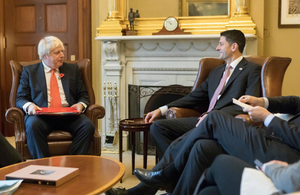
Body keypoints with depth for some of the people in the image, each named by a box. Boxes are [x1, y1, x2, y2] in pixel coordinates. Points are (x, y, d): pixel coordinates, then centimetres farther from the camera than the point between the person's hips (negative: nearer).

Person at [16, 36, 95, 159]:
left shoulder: (72, 69, 20)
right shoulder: (29, 71, 14)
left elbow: (83, 96, 18)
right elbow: (20, 98, 10)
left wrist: (81, 105, -7)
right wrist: (29, 106, -14)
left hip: (69, 115, 2)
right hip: (42, 115, -1)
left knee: (88, 126, -29)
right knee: (33, 125, -36)